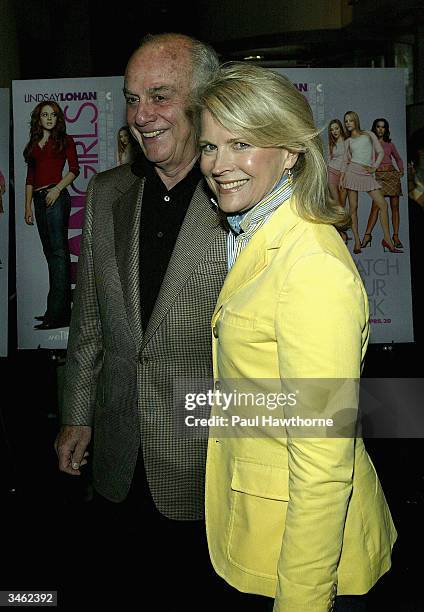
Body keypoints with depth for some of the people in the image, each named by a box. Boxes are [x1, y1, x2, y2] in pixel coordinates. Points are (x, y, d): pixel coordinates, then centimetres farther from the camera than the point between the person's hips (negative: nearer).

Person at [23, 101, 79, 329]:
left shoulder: (64, 140, 7)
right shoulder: (33, 144, 21)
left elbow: (74, 169, -2)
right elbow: (30, 178, 20)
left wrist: (58, 188, -16)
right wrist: (28, 206, 13)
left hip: (56, 197, -7)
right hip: (39, 199, 7)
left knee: (58, 250, -14)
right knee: (50, 252, 7)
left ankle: (58, 313, -18)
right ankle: (58, 309, 13)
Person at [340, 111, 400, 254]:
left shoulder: (369, 135, 13)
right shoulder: (348, 141, 15)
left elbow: (380, 152, 10)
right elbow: (346, 160, 14)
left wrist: (374, 167, -4)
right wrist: (342, 176, 1)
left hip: (367, 174, 0)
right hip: (352, 172, 0)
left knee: (383, 204, -9)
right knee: (353, 207, -5)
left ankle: (387, 239, -4)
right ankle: (357, 241, -1)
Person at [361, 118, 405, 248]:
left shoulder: (389, 144, 15)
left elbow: (398, 158, 24)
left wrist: (401, 170, 9)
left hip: (392, 175, 3)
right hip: (378, 175, -3)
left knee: (394, 206, 0)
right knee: (376, 205, -17)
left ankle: (396, 236, 1)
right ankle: (367, 234, -17)